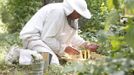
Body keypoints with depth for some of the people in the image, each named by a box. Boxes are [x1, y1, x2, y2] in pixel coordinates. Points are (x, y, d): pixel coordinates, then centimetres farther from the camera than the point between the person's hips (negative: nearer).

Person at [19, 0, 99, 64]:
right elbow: (46, 38, -25)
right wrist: (64, 48, -20)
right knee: (53, 63, -28)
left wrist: (86, 45, -2)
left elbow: (72, 36, 11)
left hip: (45, 37, 10)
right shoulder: (57, 12, -26)